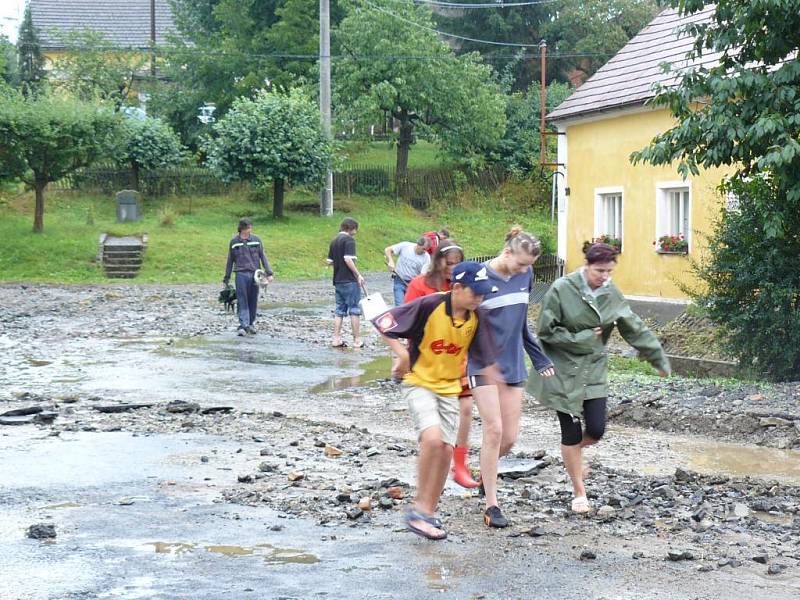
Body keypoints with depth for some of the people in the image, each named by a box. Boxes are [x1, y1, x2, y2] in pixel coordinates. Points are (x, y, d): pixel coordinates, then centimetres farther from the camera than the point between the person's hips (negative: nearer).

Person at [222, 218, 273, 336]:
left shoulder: (256, 240, 6)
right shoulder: (234, 242, 4)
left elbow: (263, 257, 7)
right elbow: (230, 261, 11)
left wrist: (269, 273, -2)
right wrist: (226, 279, 12)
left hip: (255, 275, 1)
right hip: (241, 274, -1)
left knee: (253, 302, 6)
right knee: (242, 301, -8)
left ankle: (251, 324, 18)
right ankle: (243, 325, -13)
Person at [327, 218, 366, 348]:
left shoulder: (334, 241, 15)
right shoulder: (349, 239, -11)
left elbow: (329, 261, 16)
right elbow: (348, 259, -20)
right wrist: (358, 275, -15)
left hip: (338, 281, 8)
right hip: (350, 280, -8)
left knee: (339, 310, 10)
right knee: (355, 310, -1)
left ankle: (336, 339, 7)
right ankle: (357, 340, 1)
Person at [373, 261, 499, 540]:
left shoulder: (476, 317, -4)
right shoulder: (429, 306, -20)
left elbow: (485, 358, 6)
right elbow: (382, 321, -14)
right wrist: (402, 354, -19)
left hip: (449, 389, 5)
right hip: (419, 383, -5)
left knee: (446, 450, 0)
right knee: (432, 438, -25)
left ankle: (428, 513, 17)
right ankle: (418, 509, -11)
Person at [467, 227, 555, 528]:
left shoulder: (526, 275, 4)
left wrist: (541, 359, 18)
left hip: (513, 364, 5)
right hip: (483, 364, -5)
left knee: (510, 436, 2)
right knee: (494, 429, -11)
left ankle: (486, 472, 33)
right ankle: (492, 505, -1)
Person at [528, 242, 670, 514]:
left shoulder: (610, 294, 1)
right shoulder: (562, 290, -14)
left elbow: (636, 329, 7)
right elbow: (546, 331, -11)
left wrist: (659, 359, 10)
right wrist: (580, 339, -15)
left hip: (594, 370, 4)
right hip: (564, 371, -4)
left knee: (596, 430, -4)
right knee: (571, 433, 0)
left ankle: (574, 452, 32)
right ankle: (579, 493, 15)